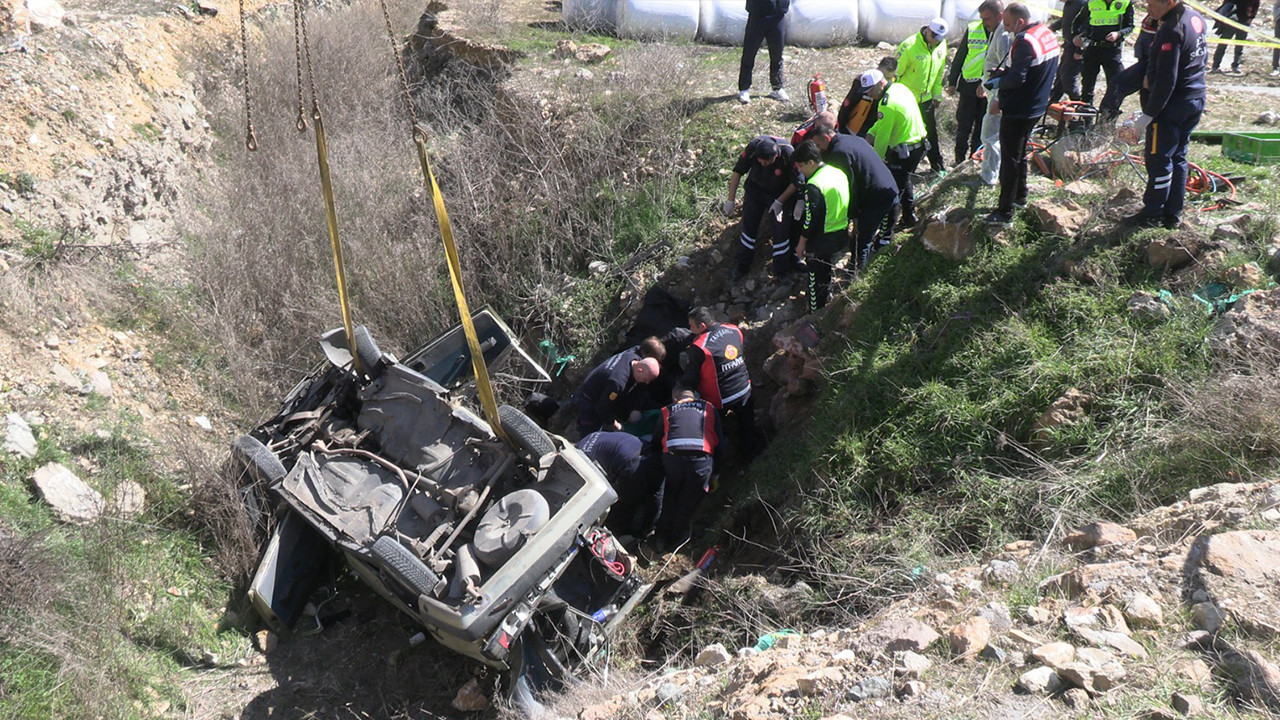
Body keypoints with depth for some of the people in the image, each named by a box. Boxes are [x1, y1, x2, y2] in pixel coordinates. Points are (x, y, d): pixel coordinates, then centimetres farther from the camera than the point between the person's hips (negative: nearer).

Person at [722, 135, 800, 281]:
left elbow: (796, 182, -19)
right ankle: (742, 265, 28)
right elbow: (737, 172, -16)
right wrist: (731, 200, -13)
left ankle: (782, 272, 14)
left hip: (781, 193, -2)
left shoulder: (788, 154, -34)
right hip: (755, 188, 2)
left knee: (781, 231, -4)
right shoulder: (752, 148, -30)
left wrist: (779, 202, -19)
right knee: (748, 226, 9)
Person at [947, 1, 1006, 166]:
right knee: (964, 126, 4)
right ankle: (960, 161, 17)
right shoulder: (973, 30, -3)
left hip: (990, 89, -1)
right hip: (969, 86, 1)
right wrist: (952, 82, 8)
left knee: (982, 128, 9)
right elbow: (959, 56, 7)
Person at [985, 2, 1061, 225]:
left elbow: (1016, 78, -30)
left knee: (1010, 159, -2)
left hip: (1018, 112, -10)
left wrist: (996, 81, -11)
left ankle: (1005, 212, 3)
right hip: (1036, 108, 10)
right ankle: (1020, 196, 40)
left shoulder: (1025, 42, -23)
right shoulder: (1048, 34, 8)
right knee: (1020, 153, 25)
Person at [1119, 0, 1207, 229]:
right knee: (1178, 158, 16)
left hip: (1173, 105, -9)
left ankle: (1152, 215, 8)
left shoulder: (1171, 31, -23)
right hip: (1196, 100, 9)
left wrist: (1149, 113, -20)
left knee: (1158, 160, 0)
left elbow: (1166, 80, -25)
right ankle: (1173, 214, 21)